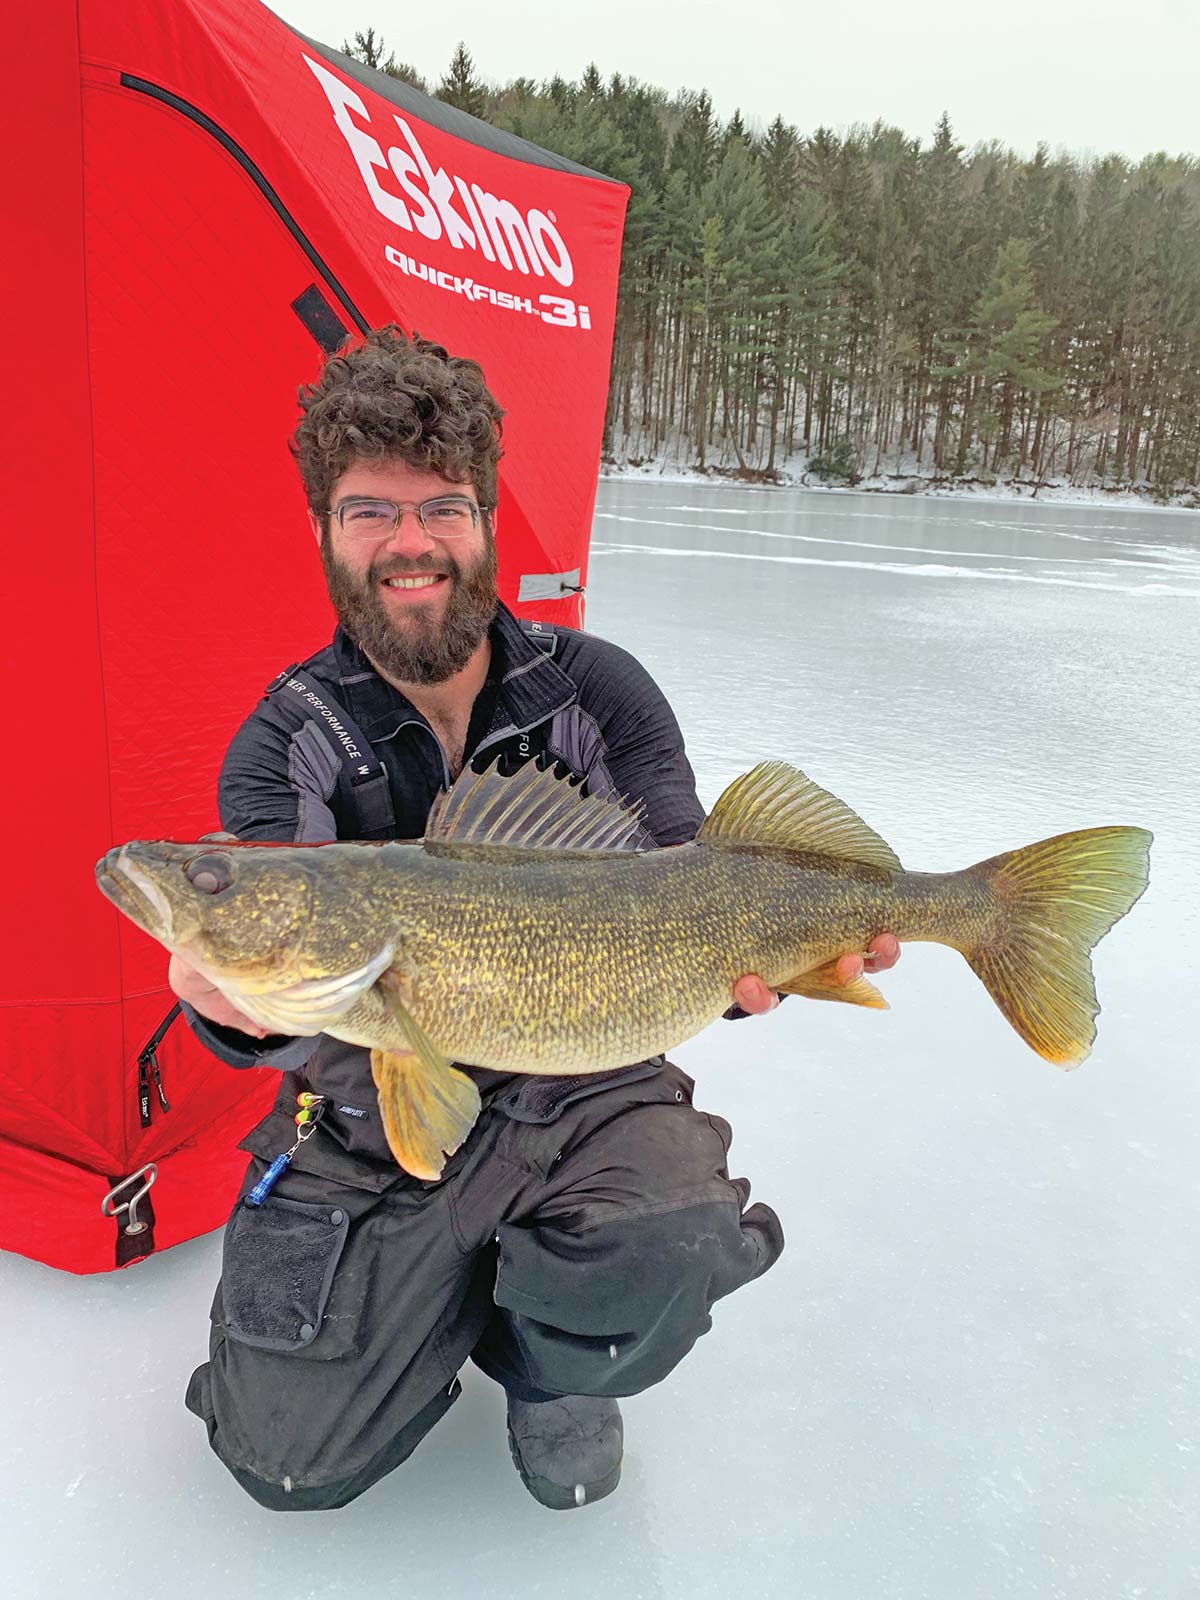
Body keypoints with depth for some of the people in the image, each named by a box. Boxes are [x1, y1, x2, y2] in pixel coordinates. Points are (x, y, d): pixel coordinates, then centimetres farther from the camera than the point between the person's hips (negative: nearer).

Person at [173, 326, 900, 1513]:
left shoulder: (597, 691, -9)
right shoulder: (284, 745, -8)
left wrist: (740, 962, -37)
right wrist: (245, 1011, -47)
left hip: (581, 1084, 0)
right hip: (374, 1120, 1)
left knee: (679, 1248, -30)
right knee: (296, 1462, -1)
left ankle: (547, 1363, 8)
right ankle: (449, 1290, 30)